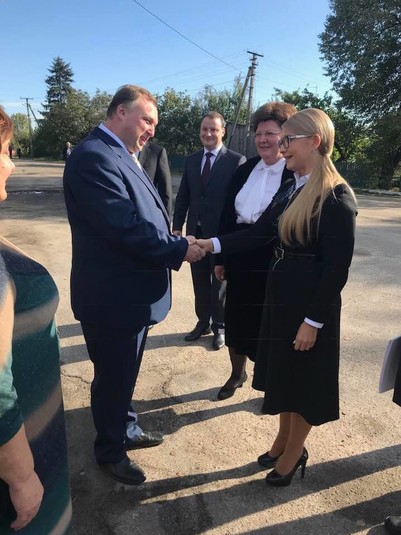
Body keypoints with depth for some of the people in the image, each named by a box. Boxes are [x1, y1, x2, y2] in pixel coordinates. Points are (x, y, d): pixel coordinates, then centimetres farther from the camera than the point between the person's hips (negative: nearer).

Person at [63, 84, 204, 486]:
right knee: (112, 378, 11)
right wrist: (179, 249, -17)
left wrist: (173, 245, -3)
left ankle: (124, 430, 47)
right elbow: (125, 227, -28)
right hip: (112, 296, -10)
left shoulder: (120, 156, 12)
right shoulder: (93, 156, -20)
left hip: (132, 291, 10)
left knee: (124, 374, 25)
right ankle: (110, 452, 35)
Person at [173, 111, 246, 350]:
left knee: (220, 283, 10)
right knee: (200, 281, 14)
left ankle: (220, 327, 27)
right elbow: (183, 196, 10)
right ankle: (203, 322, 32)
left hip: (222, 233, -4)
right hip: (196, 232, 5)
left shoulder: (236, 161, -6)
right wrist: (177, 226, 4)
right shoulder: (191, 160, 9)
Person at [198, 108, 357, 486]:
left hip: (310, 304, -7)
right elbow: (258, 232, 4)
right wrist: (211, 245, -6)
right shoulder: (290, 189, 6)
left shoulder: (336, 198, -18)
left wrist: (313, 321, -17)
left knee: (303, 381, 11)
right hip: (280, 295, 8)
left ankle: (293, 454, 35)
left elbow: (337, 268, -19)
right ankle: (283, 441, 42)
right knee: (283, 375, 20)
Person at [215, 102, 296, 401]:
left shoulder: (297, 173, -9)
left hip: (274, 264, -5)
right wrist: (221, 257, 6)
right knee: (237, 319, 16)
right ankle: (237, 373, 39)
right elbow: (228, 214, 8)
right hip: (240, 260, 5)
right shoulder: (245, 169, 7)